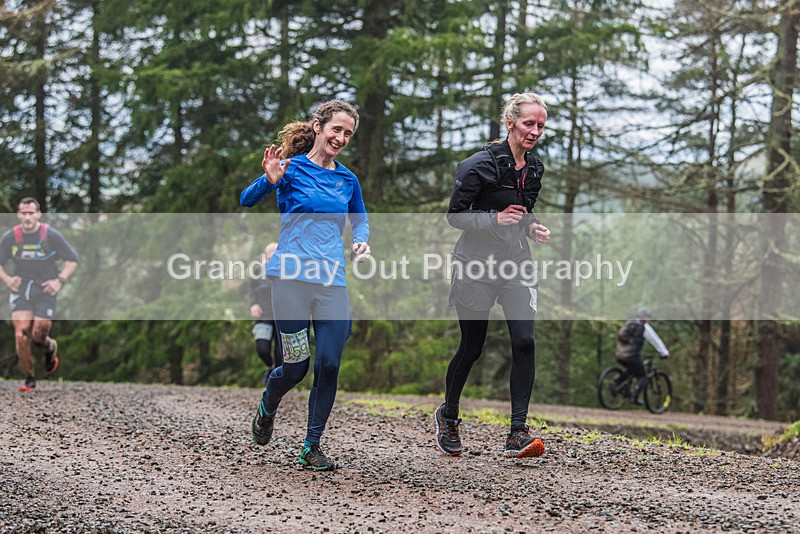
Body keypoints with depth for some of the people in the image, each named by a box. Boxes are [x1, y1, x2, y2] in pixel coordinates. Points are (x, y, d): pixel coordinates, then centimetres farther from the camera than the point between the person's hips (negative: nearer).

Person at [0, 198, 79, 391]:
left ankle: (51, 348, 31)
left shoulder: (51, 235, -6)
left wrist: (60, 280, -10)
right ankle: (29, 378, 5)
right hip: (20, 290, 2)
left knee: (39, 336, -7)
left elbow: (72, 259, 2)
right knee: (21, 335, -11)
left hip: (45, 290, -2)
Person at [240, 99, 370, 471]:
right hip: (292, 277, -4)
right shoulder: (292, 168, 0)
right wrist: (269, 181, -29)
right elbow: (247, 200, -9)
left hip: (332, 283, 4)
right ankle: (267, 408, 32)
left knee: (329, 365, -6)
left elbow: (360, 220, 30)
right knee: (296, 366, -3)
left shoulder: (348, 180, 14)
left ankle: (311, 448, 5)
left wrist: (361, 242, 8)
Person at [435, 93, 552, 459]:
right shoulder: (483, 164, -13)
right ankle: (448, 415, 32)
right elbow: (454, 215, -11)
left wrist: (533, 227, 3)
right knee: (471, 347, 5)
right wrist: (496, 218, -23)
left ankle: (517, 434, -12)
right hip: (477, 264, -5)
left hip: (517, 265, 5)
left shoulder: (534, 168, 9)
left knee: (524, 343, -11)